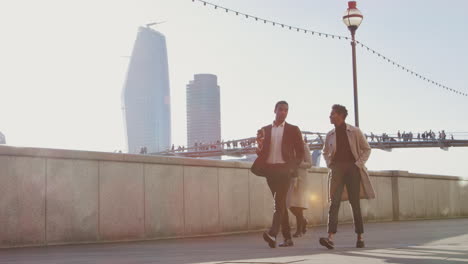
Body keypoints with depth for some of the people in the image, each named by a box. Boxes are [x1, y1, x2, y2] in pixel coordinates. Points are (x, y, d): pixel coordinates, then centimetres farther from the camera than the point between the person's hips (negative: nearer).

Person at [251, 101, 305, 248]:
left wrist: (294, 167, -7)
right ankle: (287, 238, 8)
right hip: (270, 169, 4)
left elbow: (300, 152, 7)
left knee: (280, 201, -18)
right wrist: (259, 146, -7)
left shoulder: (293, 130, 7)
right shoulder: (265, 130, 15)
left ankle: (273, 233, -31)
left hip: (284, 169, -4)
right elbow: (262, 152, 15)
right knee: (280, 203, 5)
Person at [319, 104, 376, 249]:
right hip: (337, 169, 2)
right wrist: (329, 165, 8)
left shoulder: (355, 132, 2)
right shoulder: (330, 135, 11)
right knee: (334, 202, -11)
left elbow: (366, 149, 8)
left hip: (352, 168, -2)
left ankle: (360, 237, 11)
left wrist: (359, 163, -4)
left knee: (355, 202, 2)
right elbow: (325, 153, 25)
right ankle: (331, 238, -20)